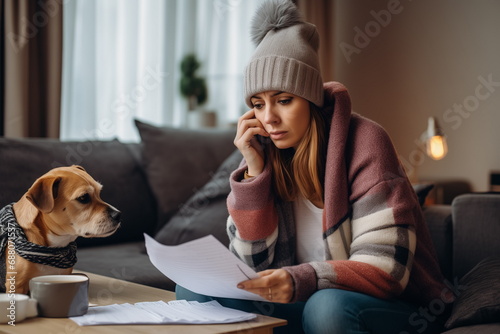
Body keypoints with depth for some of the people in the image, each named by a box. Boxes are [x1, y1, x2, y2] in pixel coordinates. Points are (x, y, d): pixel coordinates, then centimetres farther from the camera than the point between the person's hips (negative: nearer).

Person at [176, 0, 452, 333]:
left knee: (328, 306, -37)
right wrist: (254, 171, -14)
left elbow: (386, 266, -21)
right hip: (303, 302, 5)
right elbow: (252, 263, -4)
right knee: (192, 289, -12)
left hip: (392, 307, -4)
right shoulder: (267, 153, -1)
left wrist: (301, 280, -37)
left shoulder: (363, 142, -16)